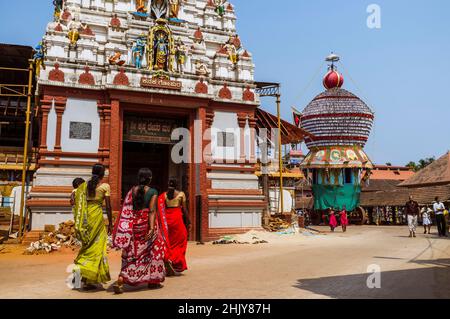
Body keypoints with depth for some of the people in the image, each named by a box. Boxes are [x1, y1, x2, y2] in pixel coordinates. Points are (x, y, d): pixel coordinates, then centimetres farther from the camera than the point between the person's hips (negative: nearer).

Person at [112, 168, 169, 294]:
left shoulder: (132, 191, 4)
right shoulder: (153, 192, -7)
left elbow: (126, 211, 2)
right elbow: (152, 211, -17)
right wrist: (152, 228, -22)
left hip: (133, 224, 4)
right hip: (146, 224, -4)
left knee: (131, 253, 11)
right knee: (153, 250, 13)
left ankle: (120, 281, -3)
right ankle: (153, 281, 21)